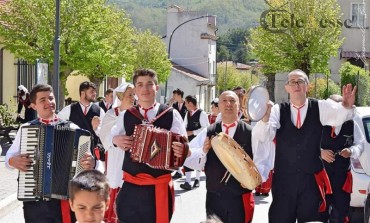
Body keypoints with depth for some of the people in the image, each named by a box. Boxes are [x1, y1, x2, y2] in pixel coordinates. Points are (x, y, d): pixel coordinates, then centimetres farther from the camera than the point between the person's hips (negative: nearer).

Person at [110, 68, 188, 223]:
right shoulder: (125, 116, 5)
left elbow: (184, 146, -2)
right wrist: (115, 140, -5)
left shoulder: (172, 114, -2)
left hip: (160, 185, -2)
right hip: (131, 184, 2)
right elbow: (109, 138, 18)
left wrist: (181, 151, -25)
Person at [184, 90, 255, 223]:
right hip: (214, 197, 2)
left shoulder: (250, 133, -3)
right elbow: (189, 158, 0)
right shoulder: (208, 132, 4)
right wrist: (203, 151, -18)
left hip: (240, 199, -2)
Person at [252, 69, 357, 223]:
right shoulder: (278, 110, 0)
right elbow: (262, 136, -15)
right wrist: (265, 118, -37)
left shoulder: (320, 108, 0)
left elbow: (338, 114, -21)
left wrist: (347, 106, -45)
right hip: (283, 179, 0)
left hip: (312, 179, 0)